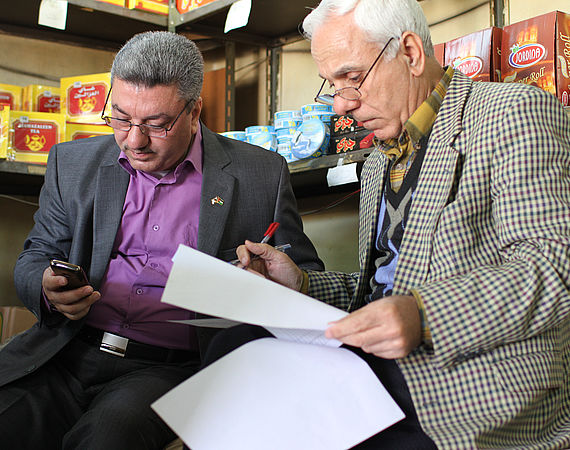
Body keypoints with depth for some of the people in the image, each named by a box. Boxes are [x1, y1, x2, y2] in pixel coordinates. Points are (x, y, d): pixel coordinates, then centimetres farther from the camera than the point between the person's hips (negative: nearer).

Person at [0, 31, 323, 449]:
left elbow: (306, 276, 10)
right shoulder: (73, 163, 13)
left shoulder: (261, 174, 4)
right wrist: (49, 289, -6)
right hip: (66, 351, 3)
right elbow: (35, 258, 19)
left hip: (171, 367, -2)